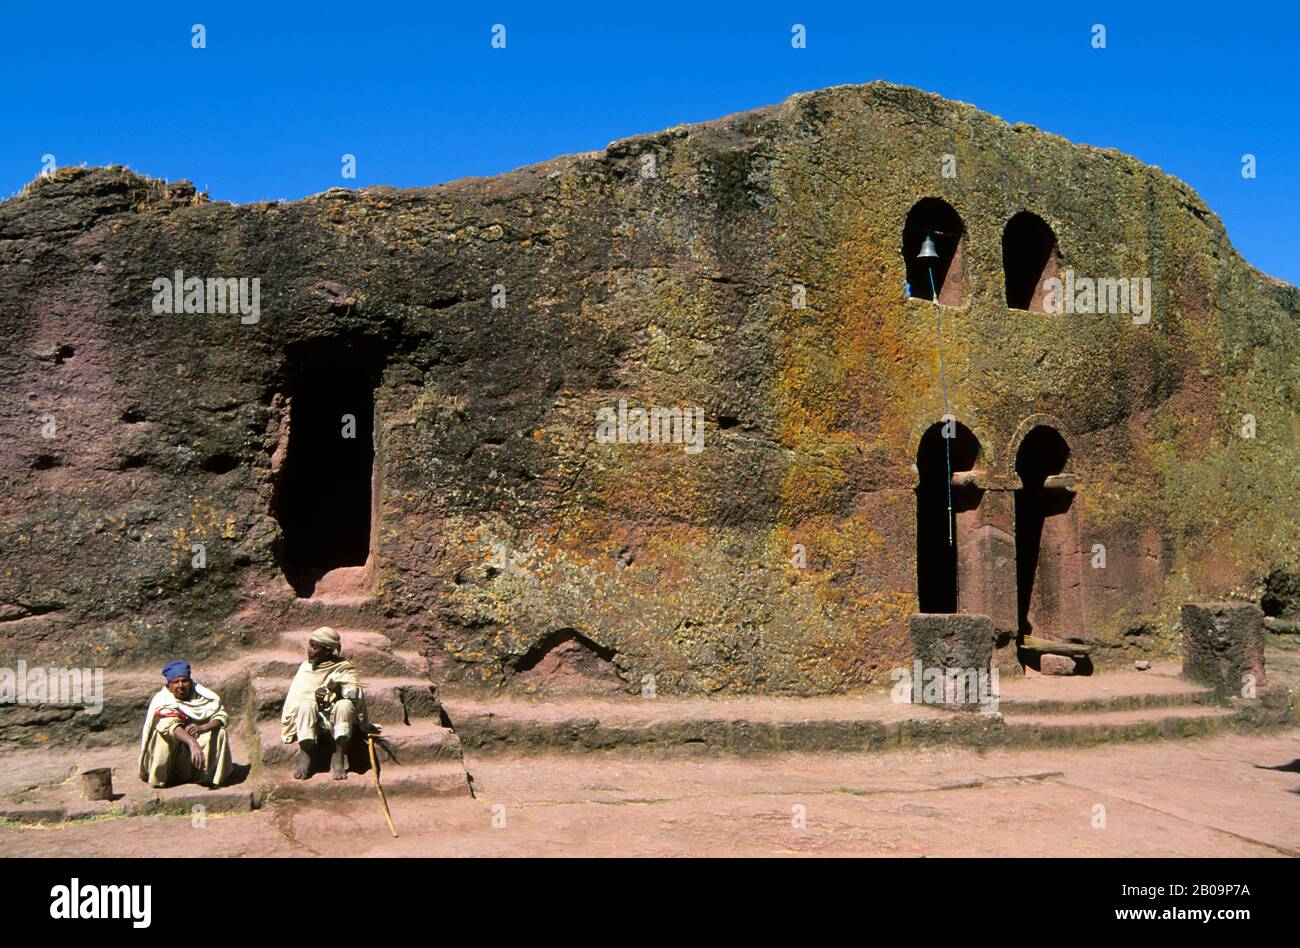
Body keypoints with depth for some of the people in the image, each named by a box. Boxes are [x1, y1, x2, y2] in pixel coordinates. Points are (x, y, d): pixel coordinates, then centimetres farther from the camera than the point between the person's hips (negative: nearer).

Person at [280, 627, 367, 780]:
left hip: (338, 723, -2)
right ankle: (305, 756, -30)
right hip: (313, 723, 2)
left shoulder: (345, 668, 2)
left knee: (345, 704, -32)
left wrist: (340, 691, -32)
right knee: (306, 705, -28)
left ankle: (339, 758, -31)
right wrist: (315, 696, -21)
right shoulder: (306, 667, 10)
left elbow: (356, 695, -11)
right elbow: (296, 698, 0)